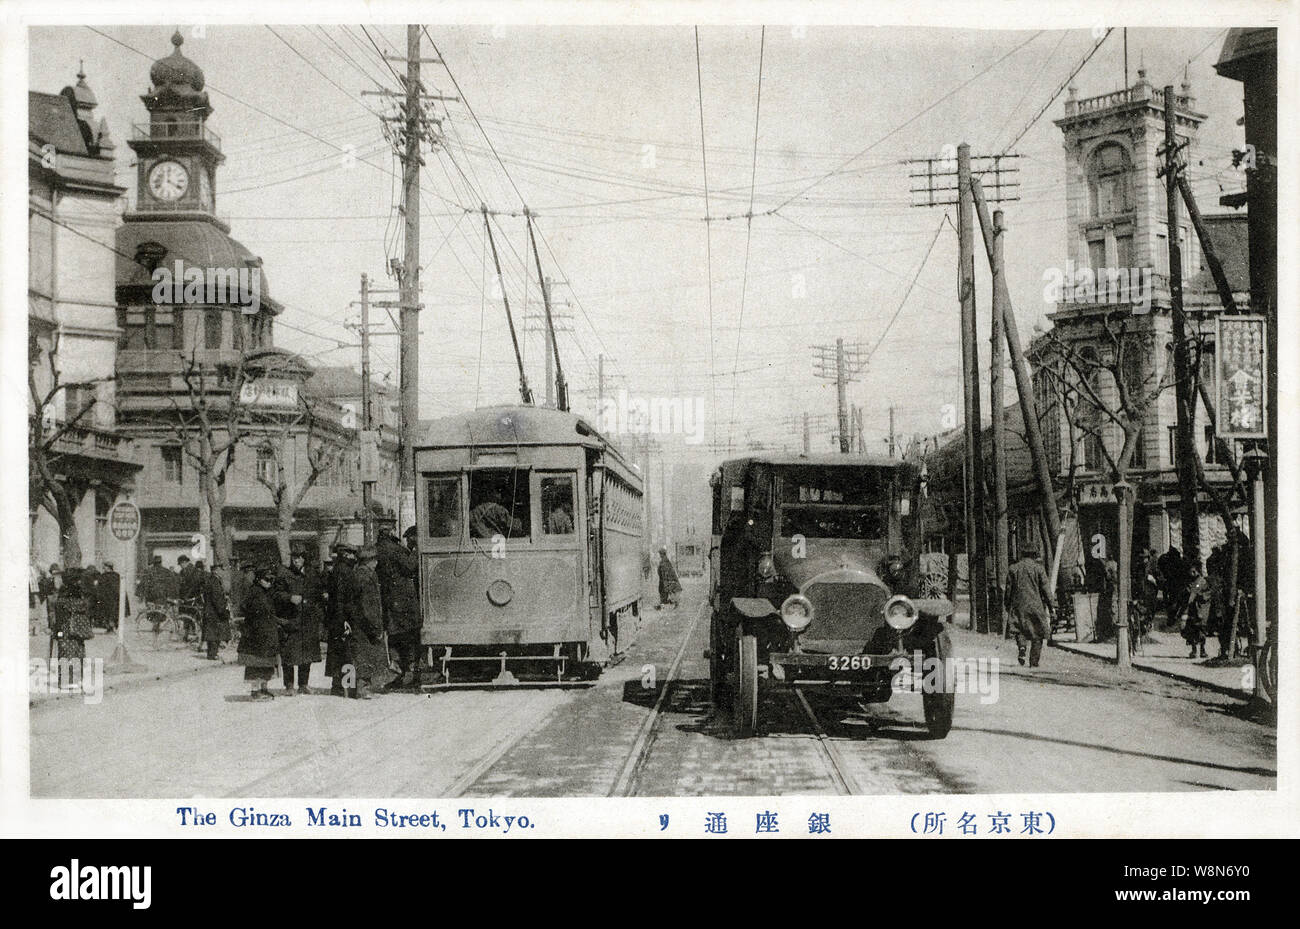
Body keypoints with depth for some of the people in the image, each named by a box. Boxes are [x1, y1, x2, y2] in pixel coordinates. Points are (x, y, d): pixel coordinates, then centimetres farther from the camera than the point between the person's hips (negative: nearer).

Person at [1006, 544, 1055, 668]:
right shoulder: (1038, 568, -2)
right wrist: (1051, 606, 1)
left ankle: (1022, 647, -20)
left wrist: (1008, 607, 18)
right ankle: (1034, 662, 5)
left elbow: (1009, 589, 9)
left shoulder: (1013, 568, 7)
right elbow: (1046, 588, -4)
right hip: (1035, 605, -2)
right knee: (1037, 635, 7)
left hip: (1018, 605, 2)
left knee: (1020, 629, 11)